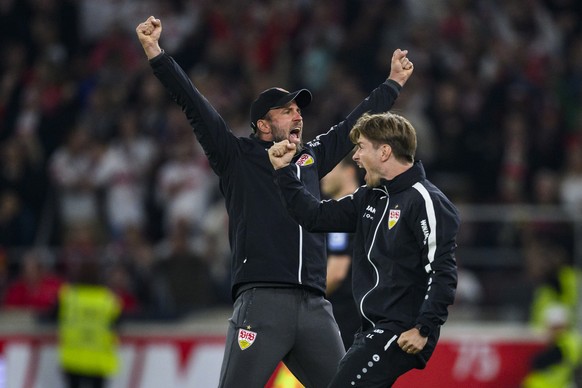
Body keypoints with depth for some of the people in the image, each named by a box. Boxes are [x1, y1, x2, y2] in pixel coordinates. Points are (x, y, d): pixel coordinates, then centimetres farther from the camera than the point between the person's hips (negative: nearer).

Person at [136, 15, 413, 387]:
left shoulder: (312, 158, 23)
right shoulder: (239, 158, 9)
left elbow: (353, 125, 36)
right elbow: (195, 106, 2)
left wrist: (393, 83, 46)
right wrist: (156, 53, -6)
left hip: (315, 309, 5)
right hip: (261, 303, -5)